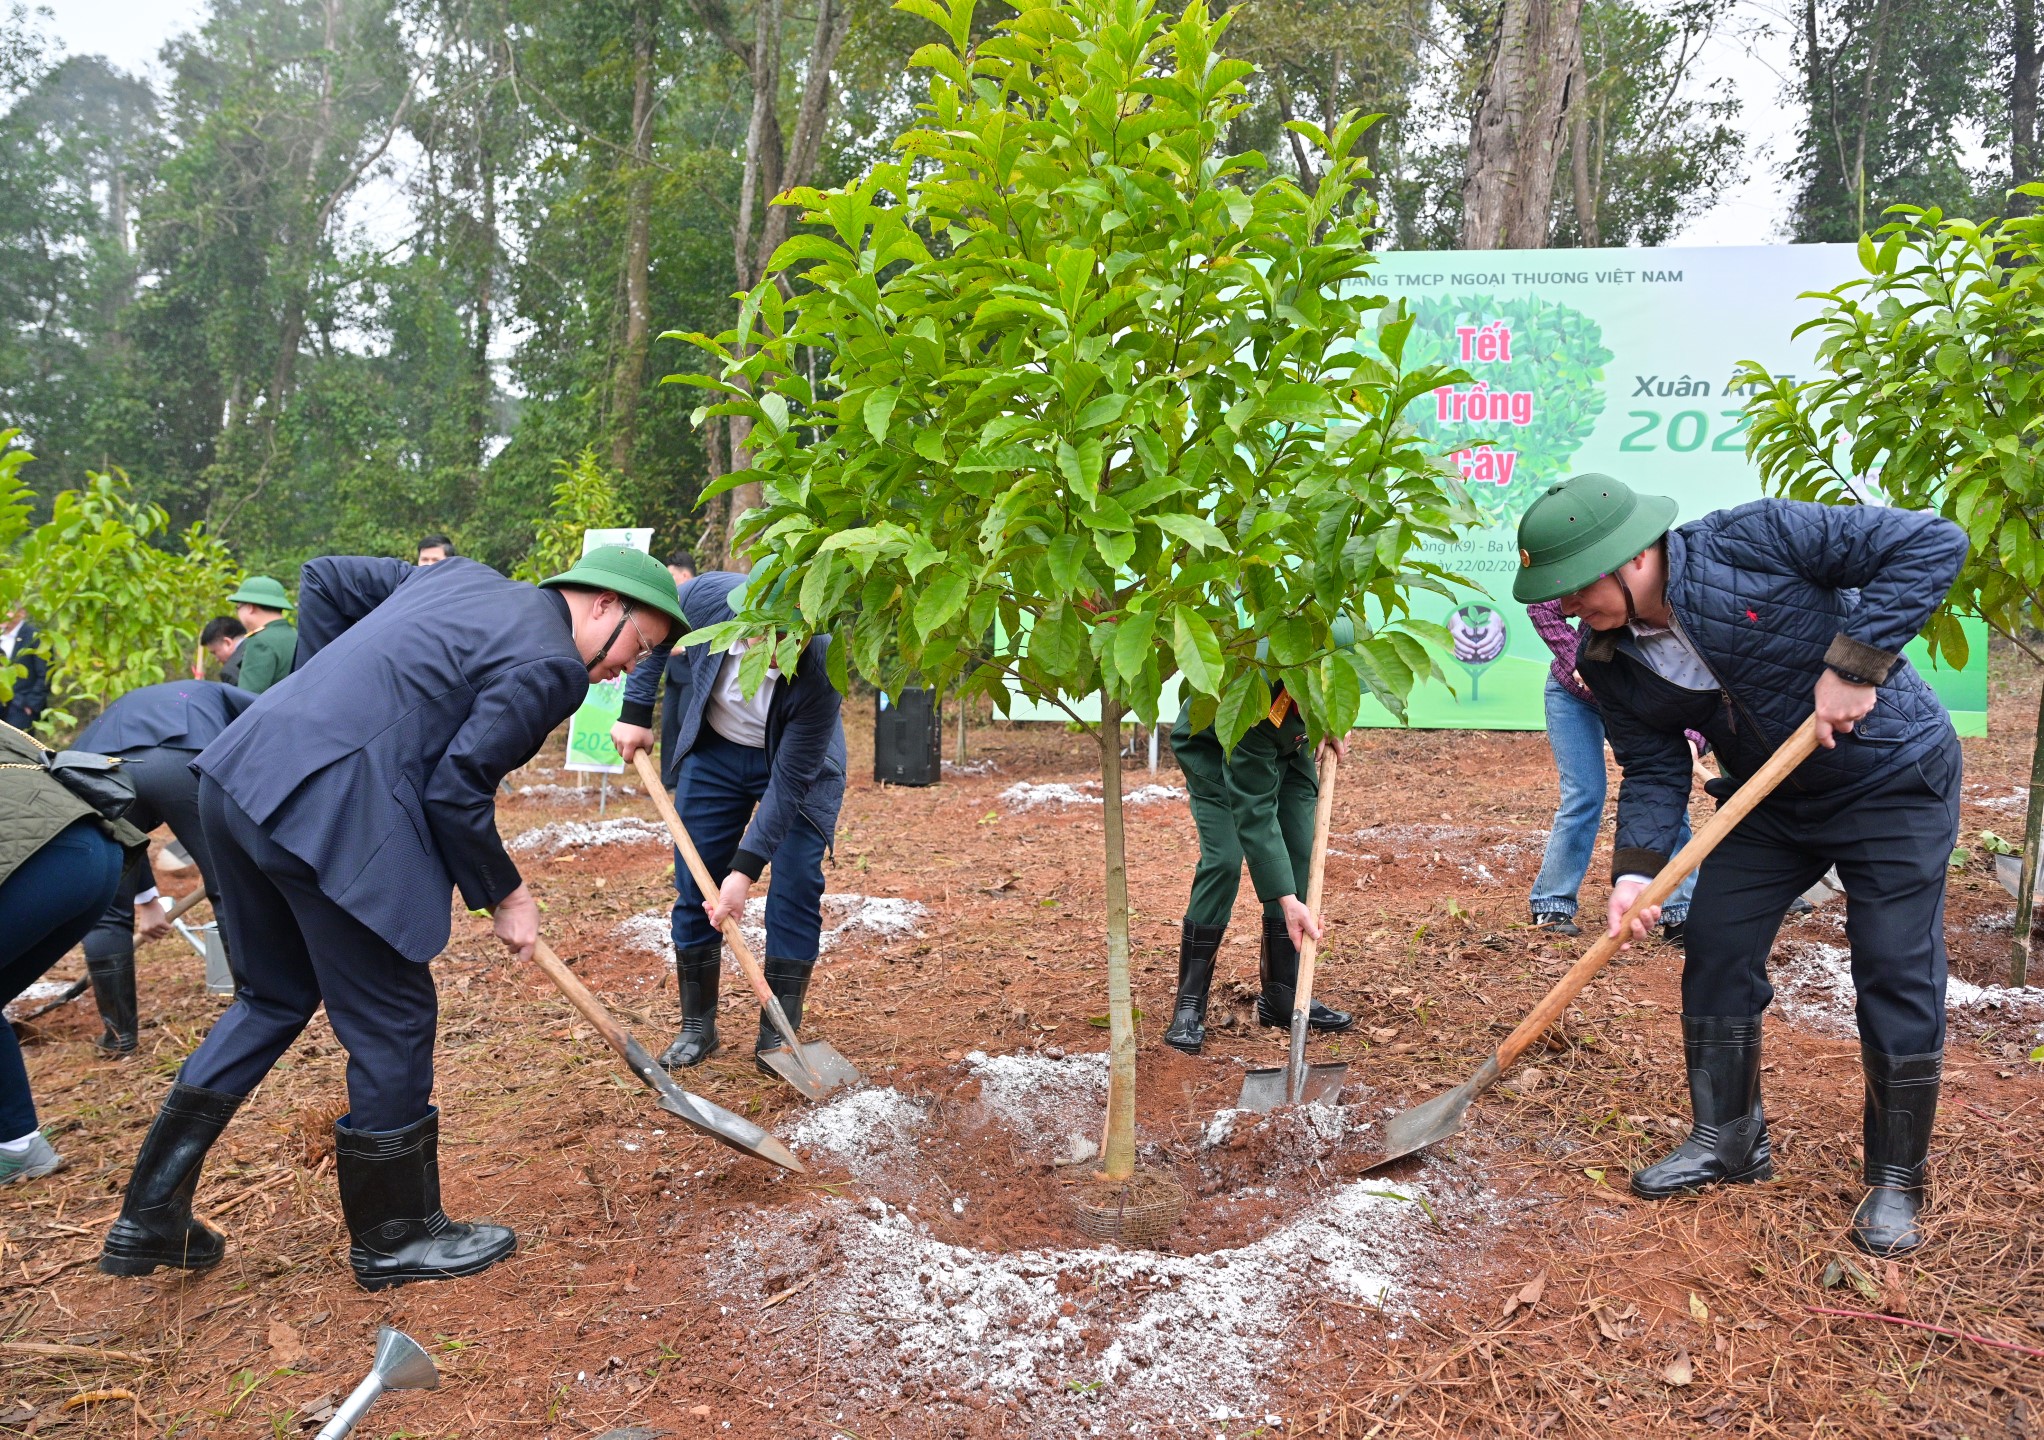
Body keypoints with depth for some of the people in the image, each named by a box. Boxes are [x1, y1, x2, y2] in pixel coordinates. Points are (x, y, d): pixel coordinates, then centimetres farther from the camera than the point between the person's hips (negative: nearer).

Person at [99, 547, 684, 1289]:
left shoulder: (466, 579, 18)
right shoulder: (552, 663, -8)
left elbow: (324, 580, 23)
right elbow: (458, 791, -11)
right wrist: (503, 896, 2)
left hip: (241, 774, 10)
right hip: (329, 816, -10)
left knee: (276, 996, 24)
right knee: (392, 1019, 7)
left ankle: (150, 1217, 29)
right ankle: (397, 1237, 25)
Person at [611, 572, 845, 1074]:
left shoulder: (821, 670, -37)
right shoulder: (708, 595, -31)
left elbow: (788, 781, -31)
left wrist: (745, 870, -32)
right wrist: (635, 713, -6)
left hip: (798, 765, -3)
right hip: (714, 748, 3)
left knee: (796, 888, -10)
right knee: (695, 885, 4)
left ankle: (778, 1037, 2)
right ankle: (697, 1027, 17)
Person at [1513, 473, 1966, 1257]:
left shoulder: (1752, 539, -28)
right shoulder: (1612, 663, -10)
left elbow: (1932, 542, -26)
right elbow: (1654, 771, -6)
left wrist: (1853, 665, -32)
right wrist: (1635, 870, -21)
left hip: (1892, 782, -5)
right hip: (1768, 801, 6)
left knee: (1897, 978, -4)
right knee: (1715, 953, 3)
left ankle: (1896, 1181, 14)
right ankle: (1728, 1139, 22)